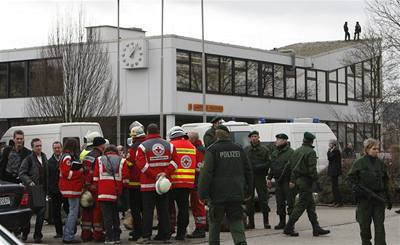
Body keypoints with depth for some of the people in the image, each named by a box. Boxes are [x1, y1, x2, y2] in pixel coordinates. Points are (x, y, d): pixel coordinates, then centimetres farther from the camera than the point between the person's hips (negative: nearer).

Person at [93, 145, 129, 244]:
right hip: (117, 192, 2)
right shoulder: (122, 161, 6)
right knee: (116, 216, 14)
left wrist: (97, 189, 14)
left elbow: (96, 177, 4)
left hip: (104, 192, -2)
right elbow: (125, 178, 2)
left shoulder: (99, 160, 6)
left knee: (107, 216, -1)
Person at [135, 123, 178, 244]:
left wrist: (154, 175, -13)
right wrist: (166, 173, -7)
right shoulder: (169, 145, 7)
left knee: (148, 211, 0)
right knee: (164, 210, 8)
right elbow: (174, 161, 0)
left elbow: (141, 163, -14)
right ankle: (164, 236, 9)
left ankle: (146, 236, -2)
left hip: (148, 184, -3)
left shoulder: (143, 146, -3)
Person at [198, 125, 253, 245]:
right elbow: (248, 171, 14)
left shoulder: (212, 150, -7)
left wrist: (203, 194, -9)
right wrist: (248, 191, 21)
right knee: (236, 221, 5)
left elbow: (206, 173, -12)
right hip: (236, 194, 4)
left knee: (215, 223, 10)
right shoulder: (239, 149, 9)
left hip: (218, 194, -3)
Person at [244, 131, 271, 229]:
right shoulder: (246, 150, 10)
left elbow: (268, 163, -4)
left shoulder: (264, 150, 2)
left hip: (260, 177, -3)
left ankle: (266, 221, 5)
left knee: (263, 199, -2)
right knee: (249, 200, 3)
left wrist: (256, 167, -14)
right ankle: (251, 222, 10)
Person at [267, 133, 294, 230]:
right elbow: (272, 166, 22)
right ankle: (282, 222, 17)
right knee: (280, 202, 10)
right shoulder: (274, 152, 15)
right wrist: (269, 178, 16)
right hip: (278, 181, 7)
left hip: (287, 181, -7)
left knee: (290, 201, -4)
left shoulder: (290, 152, -9)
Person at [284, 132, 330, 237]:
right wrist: (317, 182, -16)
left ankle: (316, 228, 14)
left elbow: (292, 166, 14)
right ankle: (288, 228, -4)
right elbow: (312, 169, -19)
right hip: (306, 181, -9)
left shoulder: (297, 151, 13)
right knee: (301, 205, -4)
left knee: (311, 205, 12)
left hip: (298, 180, 9)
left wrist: (292, 180, 17)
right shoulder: (311, 152, -13)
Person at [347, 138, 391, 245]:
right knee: (364, 224, 6)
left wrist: (388, 199, 12)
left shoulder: (381, 164, 8)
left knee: (379, 223, -2)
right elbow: (350, 177, 2)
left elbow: (385, 182, 13)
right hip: (364, 198, -2)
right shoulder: (359, 163, -2)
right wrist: (355, 186, -17)